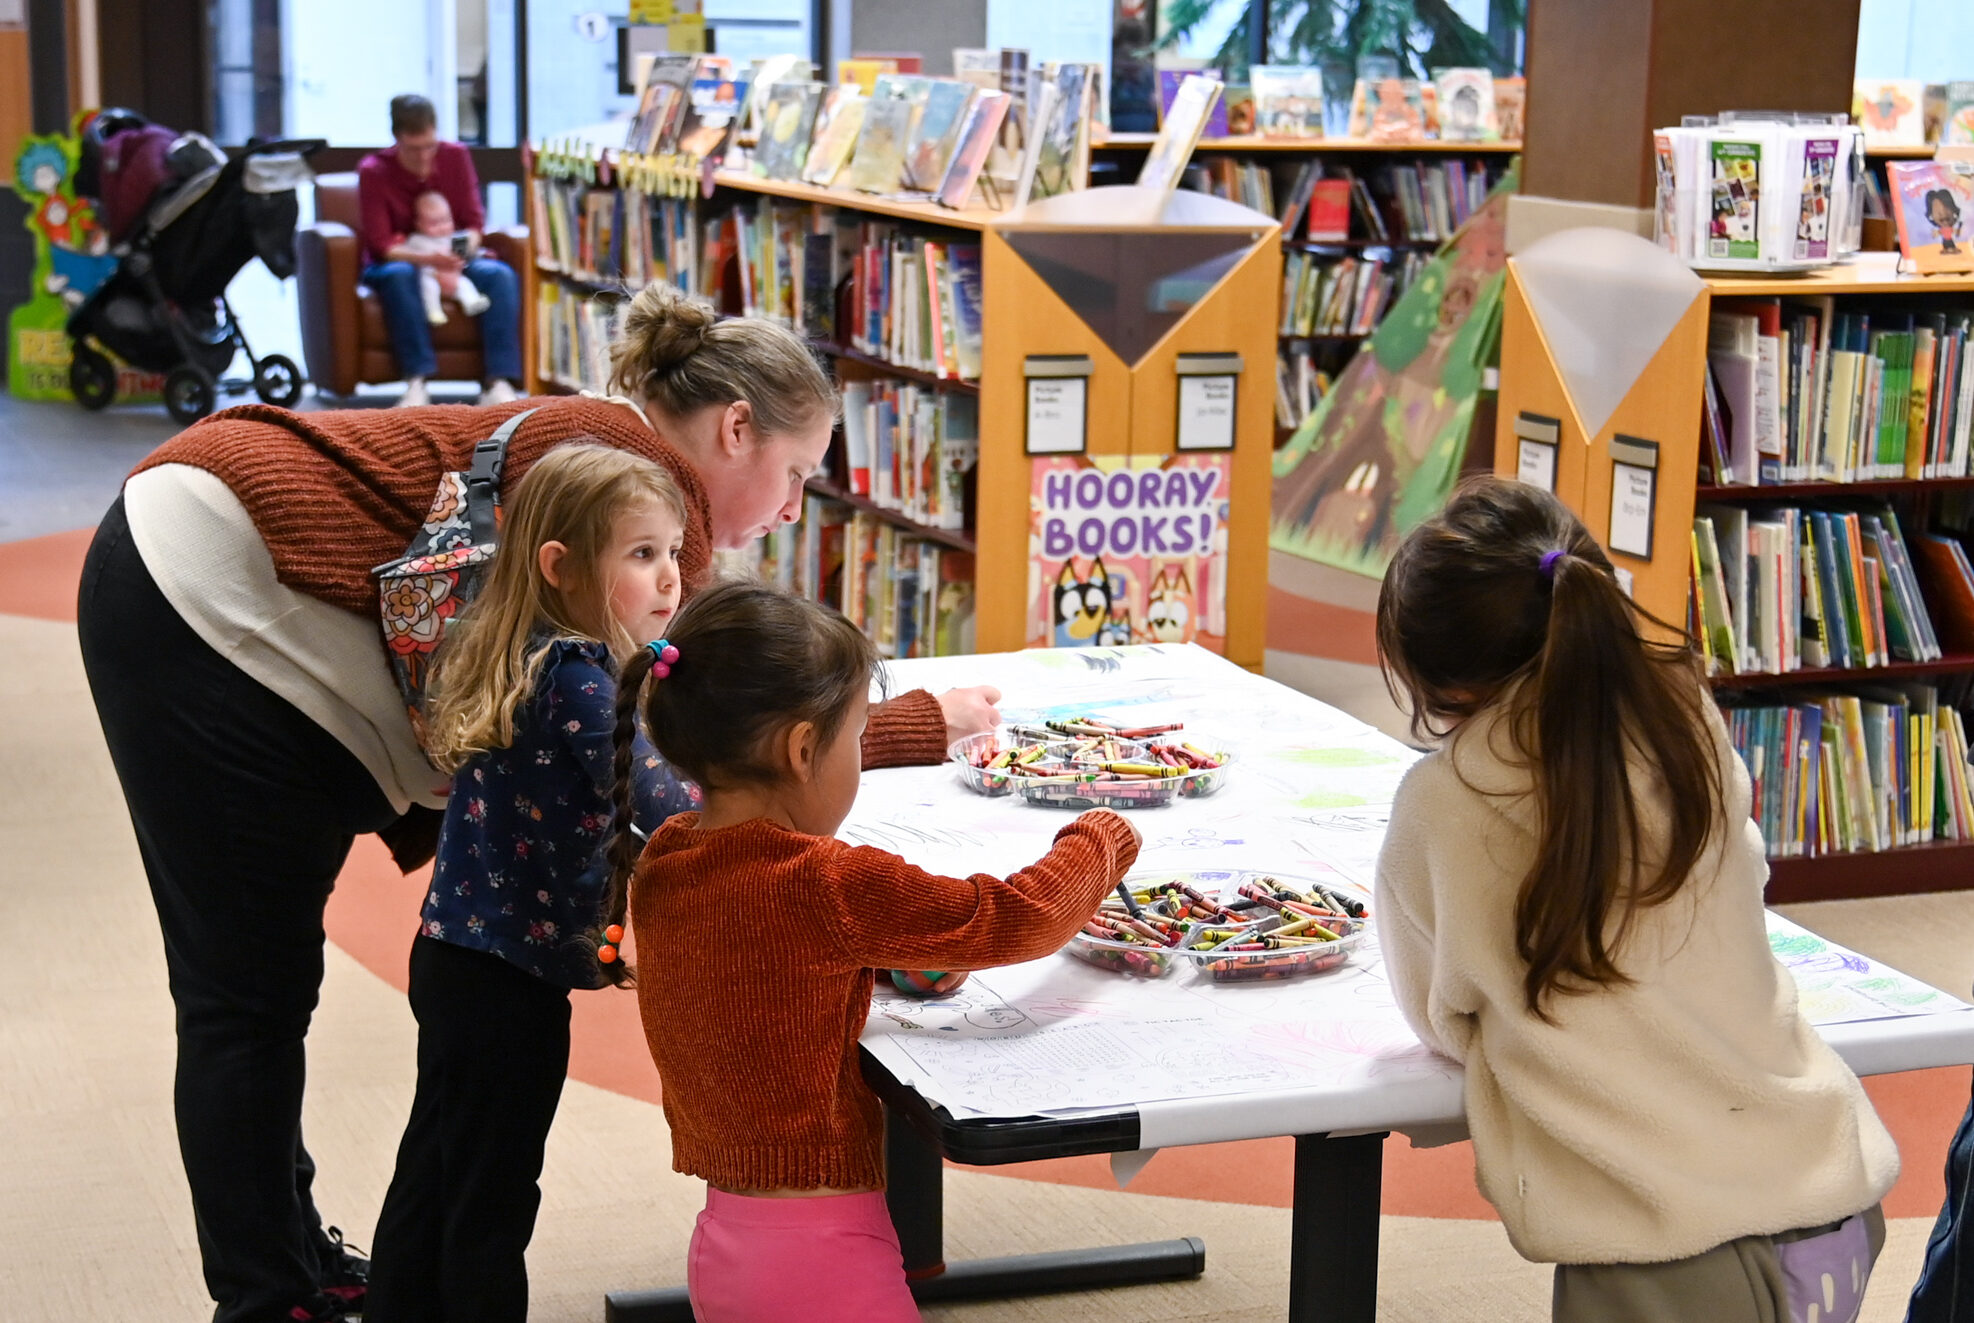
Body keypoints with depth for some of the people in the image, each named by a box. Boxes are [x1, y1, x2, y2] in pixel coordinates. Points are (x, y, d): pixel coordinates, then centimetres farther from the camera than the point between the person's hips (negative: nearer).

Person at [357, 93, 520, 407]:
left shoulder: (456, 157, -2)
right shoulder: (373, 171, -11)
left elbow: (474, 221, -1)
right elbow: (381, 245, -16)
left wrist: (466, 248, -26)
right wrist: (426, 258, -35)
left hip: (451, 260, 3)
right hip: (395, 262, -3)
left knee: (500, 275, -27)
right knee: (400, 275, -39)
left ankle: (499, 384, -38)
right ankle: (416, 383, -43)